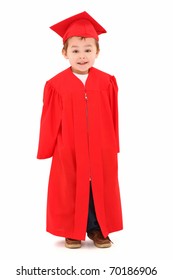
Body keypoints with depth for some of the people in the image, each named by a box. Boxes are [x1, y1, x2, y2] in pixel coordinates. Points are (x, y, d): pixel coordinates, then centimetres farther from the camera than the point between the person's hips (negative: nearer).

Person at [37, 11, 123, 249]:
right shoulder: (56, 85, -8)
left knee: (99, 189, 11)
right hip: (68, 153, -2)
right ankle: (72, 231, 26)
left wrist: (113, 147, 5)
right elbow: (51, 122, -3)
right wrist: (47, 151, 1)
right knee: (71, 192, 10)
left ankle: (96, 229, 29)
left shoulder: (107, 82, -2)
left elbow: (112, 119, 4)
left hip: (100, 152, 2)